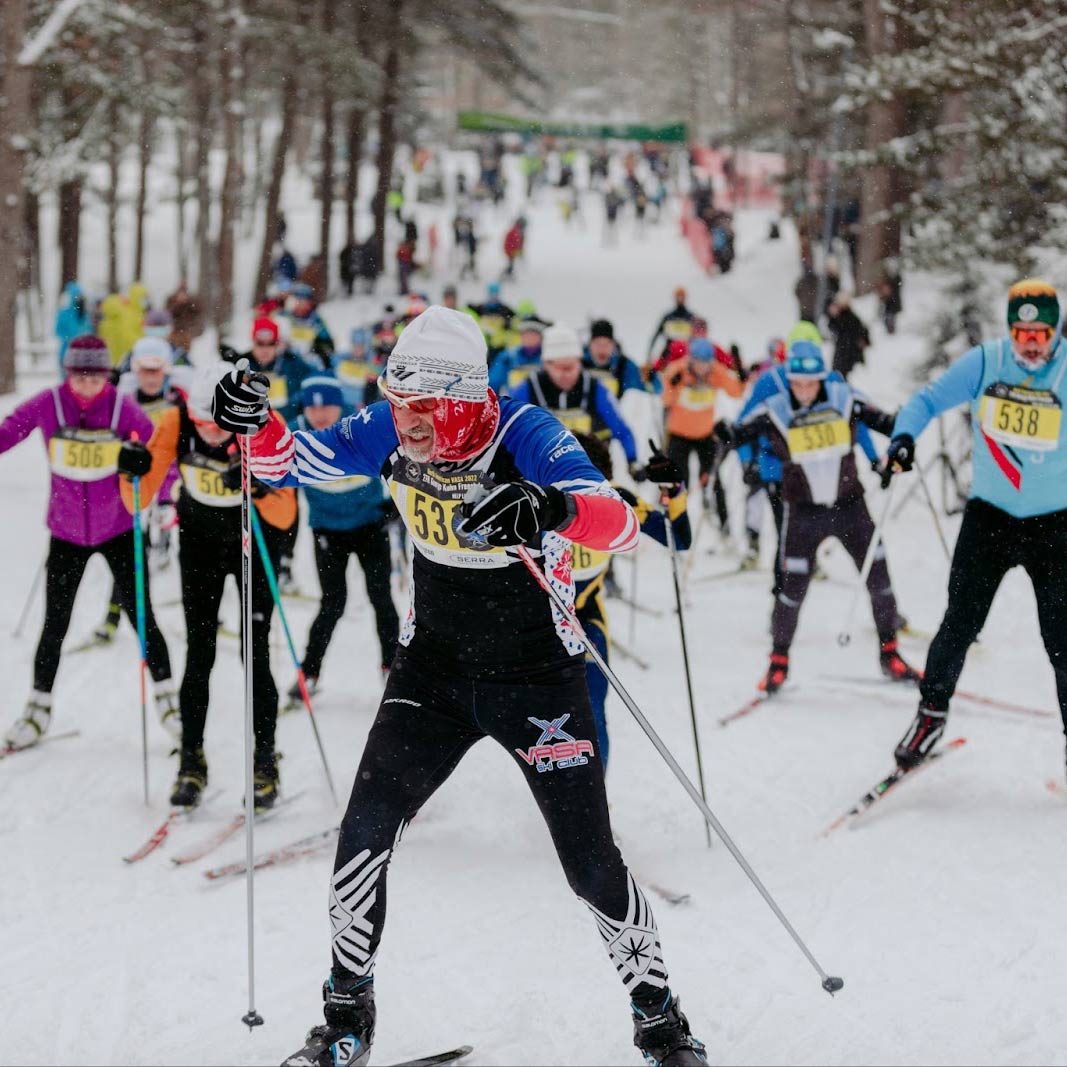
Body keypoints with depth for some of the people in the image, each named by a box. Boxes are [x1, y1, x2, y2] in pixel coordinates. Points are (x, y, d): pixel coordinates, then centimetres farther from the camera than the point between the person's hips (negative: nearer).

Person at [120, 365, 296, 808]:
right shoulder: (175, 422, -23)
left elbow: (285, 517, -29)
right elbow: (139, 503, -18)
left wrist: (260, 490, -48)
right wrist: (134, 474, -38)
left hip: (256, 541, -2)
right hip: (200, 542, 2)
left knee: (256, 655, -7)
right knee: (199, 655, -3)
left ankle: (264, 763, 3)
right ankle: (191, 762, 7)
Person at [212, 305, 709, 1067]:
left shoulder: (525, 435, -25)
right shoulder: (389, 433, -11)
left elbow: (623, 525, -37)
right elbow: (291, 465, 1)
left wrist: (555, 508, -59)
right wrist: (256, 426, -21)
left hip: (537, 674, -4)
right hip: (434, 667, 4)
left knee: (592, 865, -5)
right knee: (365, 830, -8)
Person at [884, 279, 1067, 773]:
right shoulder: (985, 362, -7)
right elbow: (929, 399, 0)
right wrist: (905, 434, -20)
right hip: (989, 514, 1)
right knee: (961, 623, -2)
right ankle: (932, 713, 18)